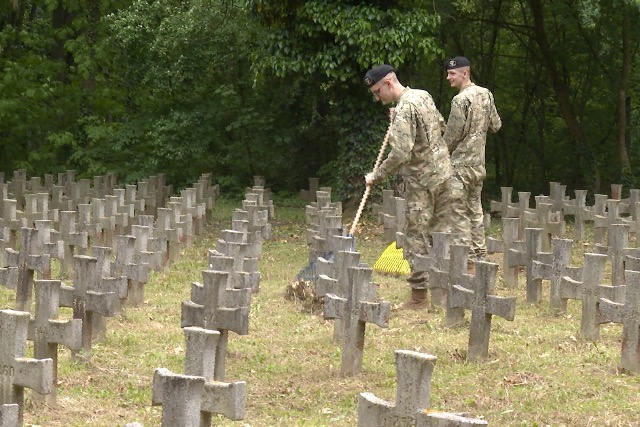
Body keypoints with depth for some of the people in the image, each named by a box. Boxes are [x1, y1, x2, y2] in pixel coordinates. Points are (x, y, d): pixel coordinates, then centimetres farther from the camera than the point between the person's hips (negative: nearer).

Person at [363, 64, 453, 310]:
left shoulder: (404, 109, -19)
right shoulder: (423, 95, 7)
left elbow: (400, 155, -26)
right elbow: (441, 126, 21)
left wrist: (376, 177, -15)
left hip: (421, 181, -9)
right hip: (443, 174, 9)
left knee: (416, 237, -2)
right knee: (441, 232, 14)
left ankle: (419, 295, 0)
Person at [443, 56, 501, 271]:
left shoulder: (461, 100, -16)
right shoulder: (486, 94, 7)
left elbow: (452, 135, -13)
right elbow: (496, 125, 13)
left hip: (460, 164, -8)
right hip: (479, 163, 8)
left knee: (459, 213, -5)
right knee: (475, 210, 15)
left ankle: (467, 260, -8)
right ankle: (480, 255, 17)